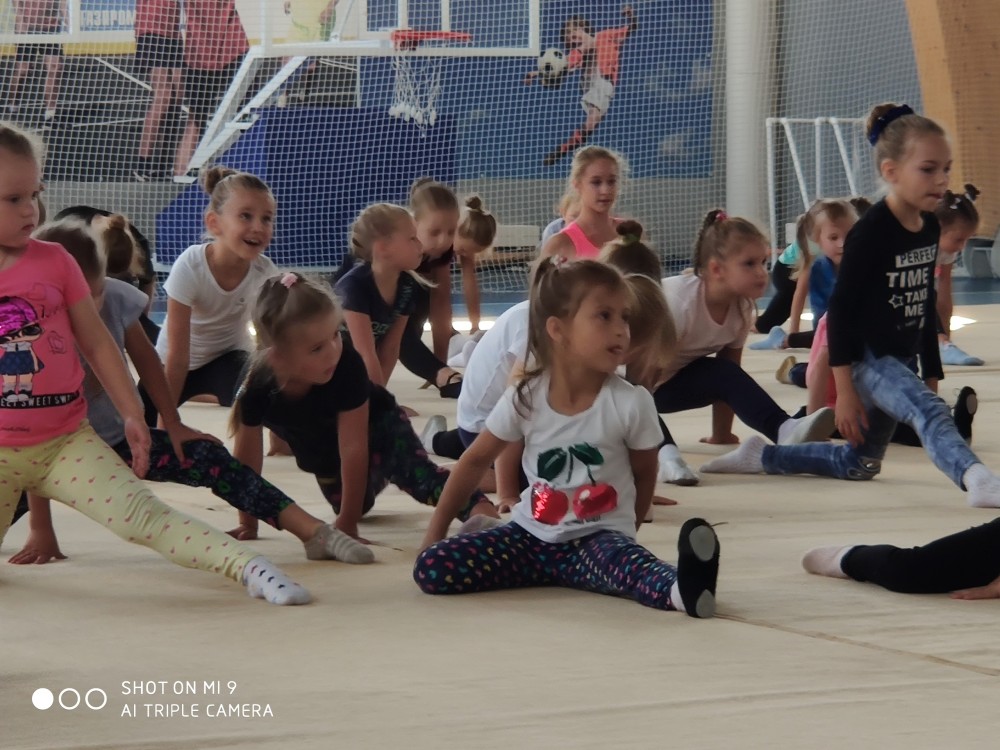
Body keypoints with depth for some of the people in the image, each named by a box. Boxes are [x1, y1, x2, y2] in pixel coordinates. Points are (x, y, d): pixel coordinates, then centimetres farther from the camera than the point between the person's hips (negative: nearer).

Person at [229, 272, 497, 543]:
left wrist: (347, 525, -34)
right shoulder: (257, 387, -33)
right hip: (325, 457, 4)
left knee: (418, 474, -31)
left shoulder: (347, 365, -40)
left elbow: (353, 448, -36)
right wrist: (247, 525, -11)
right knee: (355, 504, 27)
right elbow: (247, 460, -19)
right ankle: (379, 479, 56)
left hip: (376, 427, -4)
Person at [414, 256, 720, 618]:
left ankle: (680, 588, -70)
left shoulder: (632, 403, -12)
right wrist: (436, 531, 11)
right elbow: (475, 460, 8)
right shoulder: (525, 398, -6)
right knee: (430, 568, -17)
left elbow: (644, 472, 5)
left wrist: (624, 529, 11)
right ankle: (481, 539, 13)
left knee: (621, 560, -41)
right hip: (531, 534, 3)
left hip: (597, 538, -3)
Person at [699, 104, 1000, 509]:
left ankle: (762, 456, 34)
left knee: (859, 464, 20)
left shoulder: (931, 228, 5)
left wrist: (931, 374, 20)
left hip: (902, 362, 9)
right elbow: (840, 309, -18)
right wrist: (844, 391, -20)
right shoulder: (871, 232, -18)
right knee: (930, 411, -37)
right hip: (867, 358, -9)